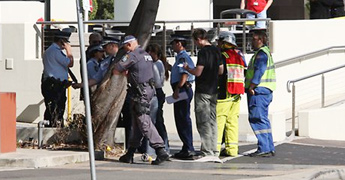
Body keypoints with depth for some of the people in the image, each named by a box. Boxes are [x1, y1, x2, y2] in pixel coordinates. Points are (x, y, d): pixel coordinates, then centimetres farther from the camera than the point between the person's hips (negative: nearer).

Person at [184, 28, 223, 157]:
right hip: (214, 90, 8)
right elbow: (221, 71, 15)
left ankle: (207, 151, -6)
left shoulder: (203, 52, -15)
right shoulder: (216, 51, 10)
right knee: (212, 121, 12)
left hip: (203, 91, -8)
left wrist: (187, 69, -1)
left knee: (203, 122, -4)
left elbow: (198, 72, -18)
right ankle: (214, 150, 15)